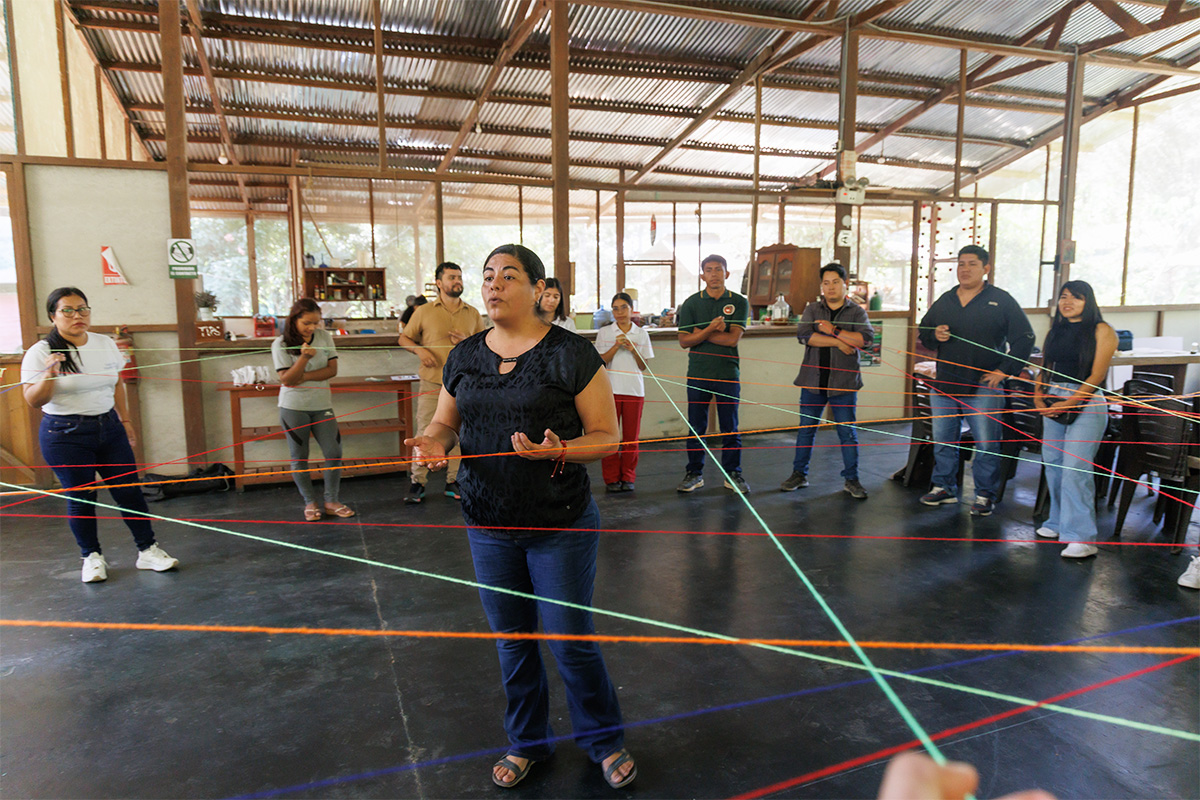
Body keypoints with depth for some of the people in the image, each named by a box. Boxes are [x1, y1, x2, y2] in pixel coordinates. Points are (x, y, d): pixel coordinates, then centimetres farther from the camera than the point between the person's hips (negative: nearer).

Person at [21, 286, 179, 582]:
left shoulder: (106, 344, 6)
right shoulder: (40, 352, -7)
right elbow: (34, 400, -10)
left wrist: (125, 420, 19)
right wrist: (49, 374, -26)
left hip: (109, 427, 4)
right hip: (65, 435, -4)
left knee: (129, 490, 3)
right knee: (80, 497, 3)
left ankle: (148, 550, 12)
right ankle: (92, 557, 20)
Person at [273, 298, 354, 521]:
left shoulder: (324, 336, 2)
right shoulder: (281, 344, -7)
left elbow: (332, 369, -2)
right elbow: (286, 379, -12)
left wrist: (305, 377, -14)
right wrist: (304, 357, -25)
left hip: (322, 404, 3)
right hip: (293, 407, -2)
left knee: (334, 453, 0)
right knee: (299, 457, 5)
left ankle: (331, 501, 13)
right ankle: (310, 503, 18)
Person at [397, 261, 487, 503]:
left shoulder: (473, 314, 8)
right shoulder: (424, 311, 3)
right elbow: (404, 338, 10)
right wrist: (420, 350, -9)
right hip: (432, 382, -2)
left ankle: (453, 481, 18)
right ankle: (418, 483, 9)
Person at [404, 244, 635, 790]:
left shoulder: (572, 354, -10)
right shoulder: (464, 357, 4)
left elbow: (607, 437, -8)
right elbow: (444, 422, 13)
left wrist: (558, 451, -26)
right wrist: (433, 443, -10)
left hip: (560, 526, -4)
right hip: (487, 525, 4)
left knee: (570, 639, 6)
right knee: (512, 641, 17)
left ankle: (604, 740, 33)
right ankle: (527, 743, 40)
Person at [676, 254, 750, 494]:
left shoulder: (739, 302, 3)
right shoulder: (691, 303, 4)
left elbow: (733, 339, -8)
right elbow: (684, 341, -3)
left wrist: (701, 334, -8)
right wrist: (711, 329, -17)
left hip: (728, 374, 0)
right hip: (698, 374, 1)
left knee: (730, 427, 6)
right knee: (696, 427, 6)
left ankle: (732, 473, 18)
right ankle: (694, 473, 17)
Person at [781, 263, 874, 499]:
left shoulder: (856, 311, 4)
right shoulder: (812, 309, 7)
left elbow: (867, 338, -12)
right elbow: (803, 334, -11)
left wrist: (835, 331, -17)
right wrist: (838, 343, -13)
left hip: (844, 382, -1)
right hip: (813, 380, 1)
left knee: (847, 432, 2)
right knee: (806, 429, 8)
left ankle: (851, 479, 14)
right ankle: (799, 474, 21)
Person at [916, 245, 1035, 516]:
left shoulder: (1001, 301, -1)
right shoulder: (944, 301, 12)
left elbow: (1024, 339, 0)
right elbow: (924, 333, 20)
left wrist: (1004, 370, -7)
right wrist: (935, 335, -4)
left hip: (983, 386, -4)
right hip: (944, 385, 4)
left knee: (986, 445, -1)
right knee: (942, 440, 11)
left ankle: (985, 495, 11)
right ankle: (944, 487, 25)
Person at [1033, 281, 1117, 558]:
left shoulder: (1101, 331, -2)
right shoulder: (1054, 332, 17)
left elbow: (1097, 375, -9)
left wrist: (1069, 403, -16)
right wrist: (1038, 397, 0)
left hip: (1086, 403, -6)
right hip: (1053, 404, 6)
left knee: (1075, 468, -13)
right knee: (1052, 463, 9)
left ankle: (1082, 538, -11)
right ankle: (1058, 523, 23)